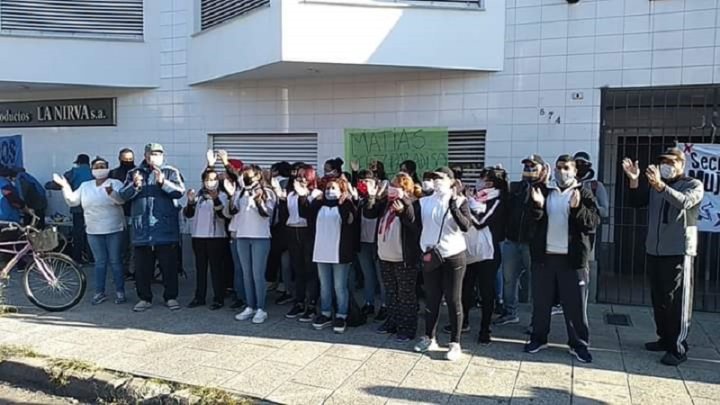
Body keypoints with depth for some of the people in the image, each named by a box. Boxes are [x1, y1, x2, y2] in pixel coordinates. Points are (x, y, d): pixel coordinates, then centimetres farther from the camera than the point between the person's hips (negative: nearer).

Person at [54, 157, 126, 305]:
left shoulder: (115, 183, -4)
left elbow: (122, 199, -21)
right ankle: (100, 292, 17)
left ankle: (120, 292, 10)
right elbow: (72, 201, 9)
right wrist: (65, 187, -5)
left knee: (115, 261, 2)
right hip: (94, 231, 4)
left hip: (114, 230, -4)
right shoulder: (85, 186, 11)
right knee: (99, 262, 10)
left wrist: (111, 192, -41)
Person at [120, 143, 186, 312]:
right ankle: (145, 298, 21)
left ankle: (171, 297, 16)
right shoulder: (134, 173, 10)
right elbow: (123, 195, 2)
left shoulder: (171, 172, 4)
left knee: (169, 265, 4)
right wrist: (135, 185, -17)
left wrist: (163, 182, -25)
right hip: (141, 229, 2)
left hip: (166, 228, -2)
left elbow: (180, 191, -10)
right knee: (142, 267, 9)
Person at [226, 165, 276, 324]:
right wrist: (232, 196, -9)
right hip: (242, 237, 4)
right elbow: (229, 213, 5)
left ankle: (261, 309, 3)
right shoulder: (240, 192, 11)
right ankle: (250, 307, 17)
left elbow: (267, 213, -11)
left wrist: (257, 199, -27)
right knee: (246, 274, 9)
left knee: (258, 274, -4)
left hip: (260, 237, -4)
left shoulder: (267, 192, 0)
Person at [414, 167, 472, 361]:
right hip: (430, 255, 3)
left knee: (453, 300, 3)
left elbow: (466, 226, -17)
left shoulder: (460, 201, -3)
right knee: (431, 299, 12)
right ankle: (429, 338, 26)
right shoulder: (425, 201, 6)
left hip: (454, 256, -3)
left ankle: (455, 343, 13)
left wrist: (453, 205, -26)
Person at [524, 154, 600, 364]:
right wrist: (537, 205, -16)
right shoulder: (545, 192, 8)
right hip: (545, 255, 3)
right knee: (541, 301, 11)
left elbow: (594, 221, -10)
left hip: (572, 258, -3)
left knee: (575, 304, 4)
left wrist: (577, 208, -26)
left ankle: (579, 344, 17)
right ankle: (538, 338, 24)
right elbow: (532, 220, 3)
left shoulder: (583, 193, 0)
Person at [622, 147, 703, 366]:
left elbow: (684, 202, -23)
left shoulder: (694, 185, -3)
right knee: (658, 299, 13)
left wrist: (660, 186, -38)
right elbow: (637, 202, 3)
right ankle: (665, 339, 26)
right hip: (654, 250, 6)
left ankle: (679, 348, 2)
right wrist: (634, 180, -13)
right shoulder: (655, 184, 13)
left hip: (679, 252, -6)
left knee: (677, 301, -4)